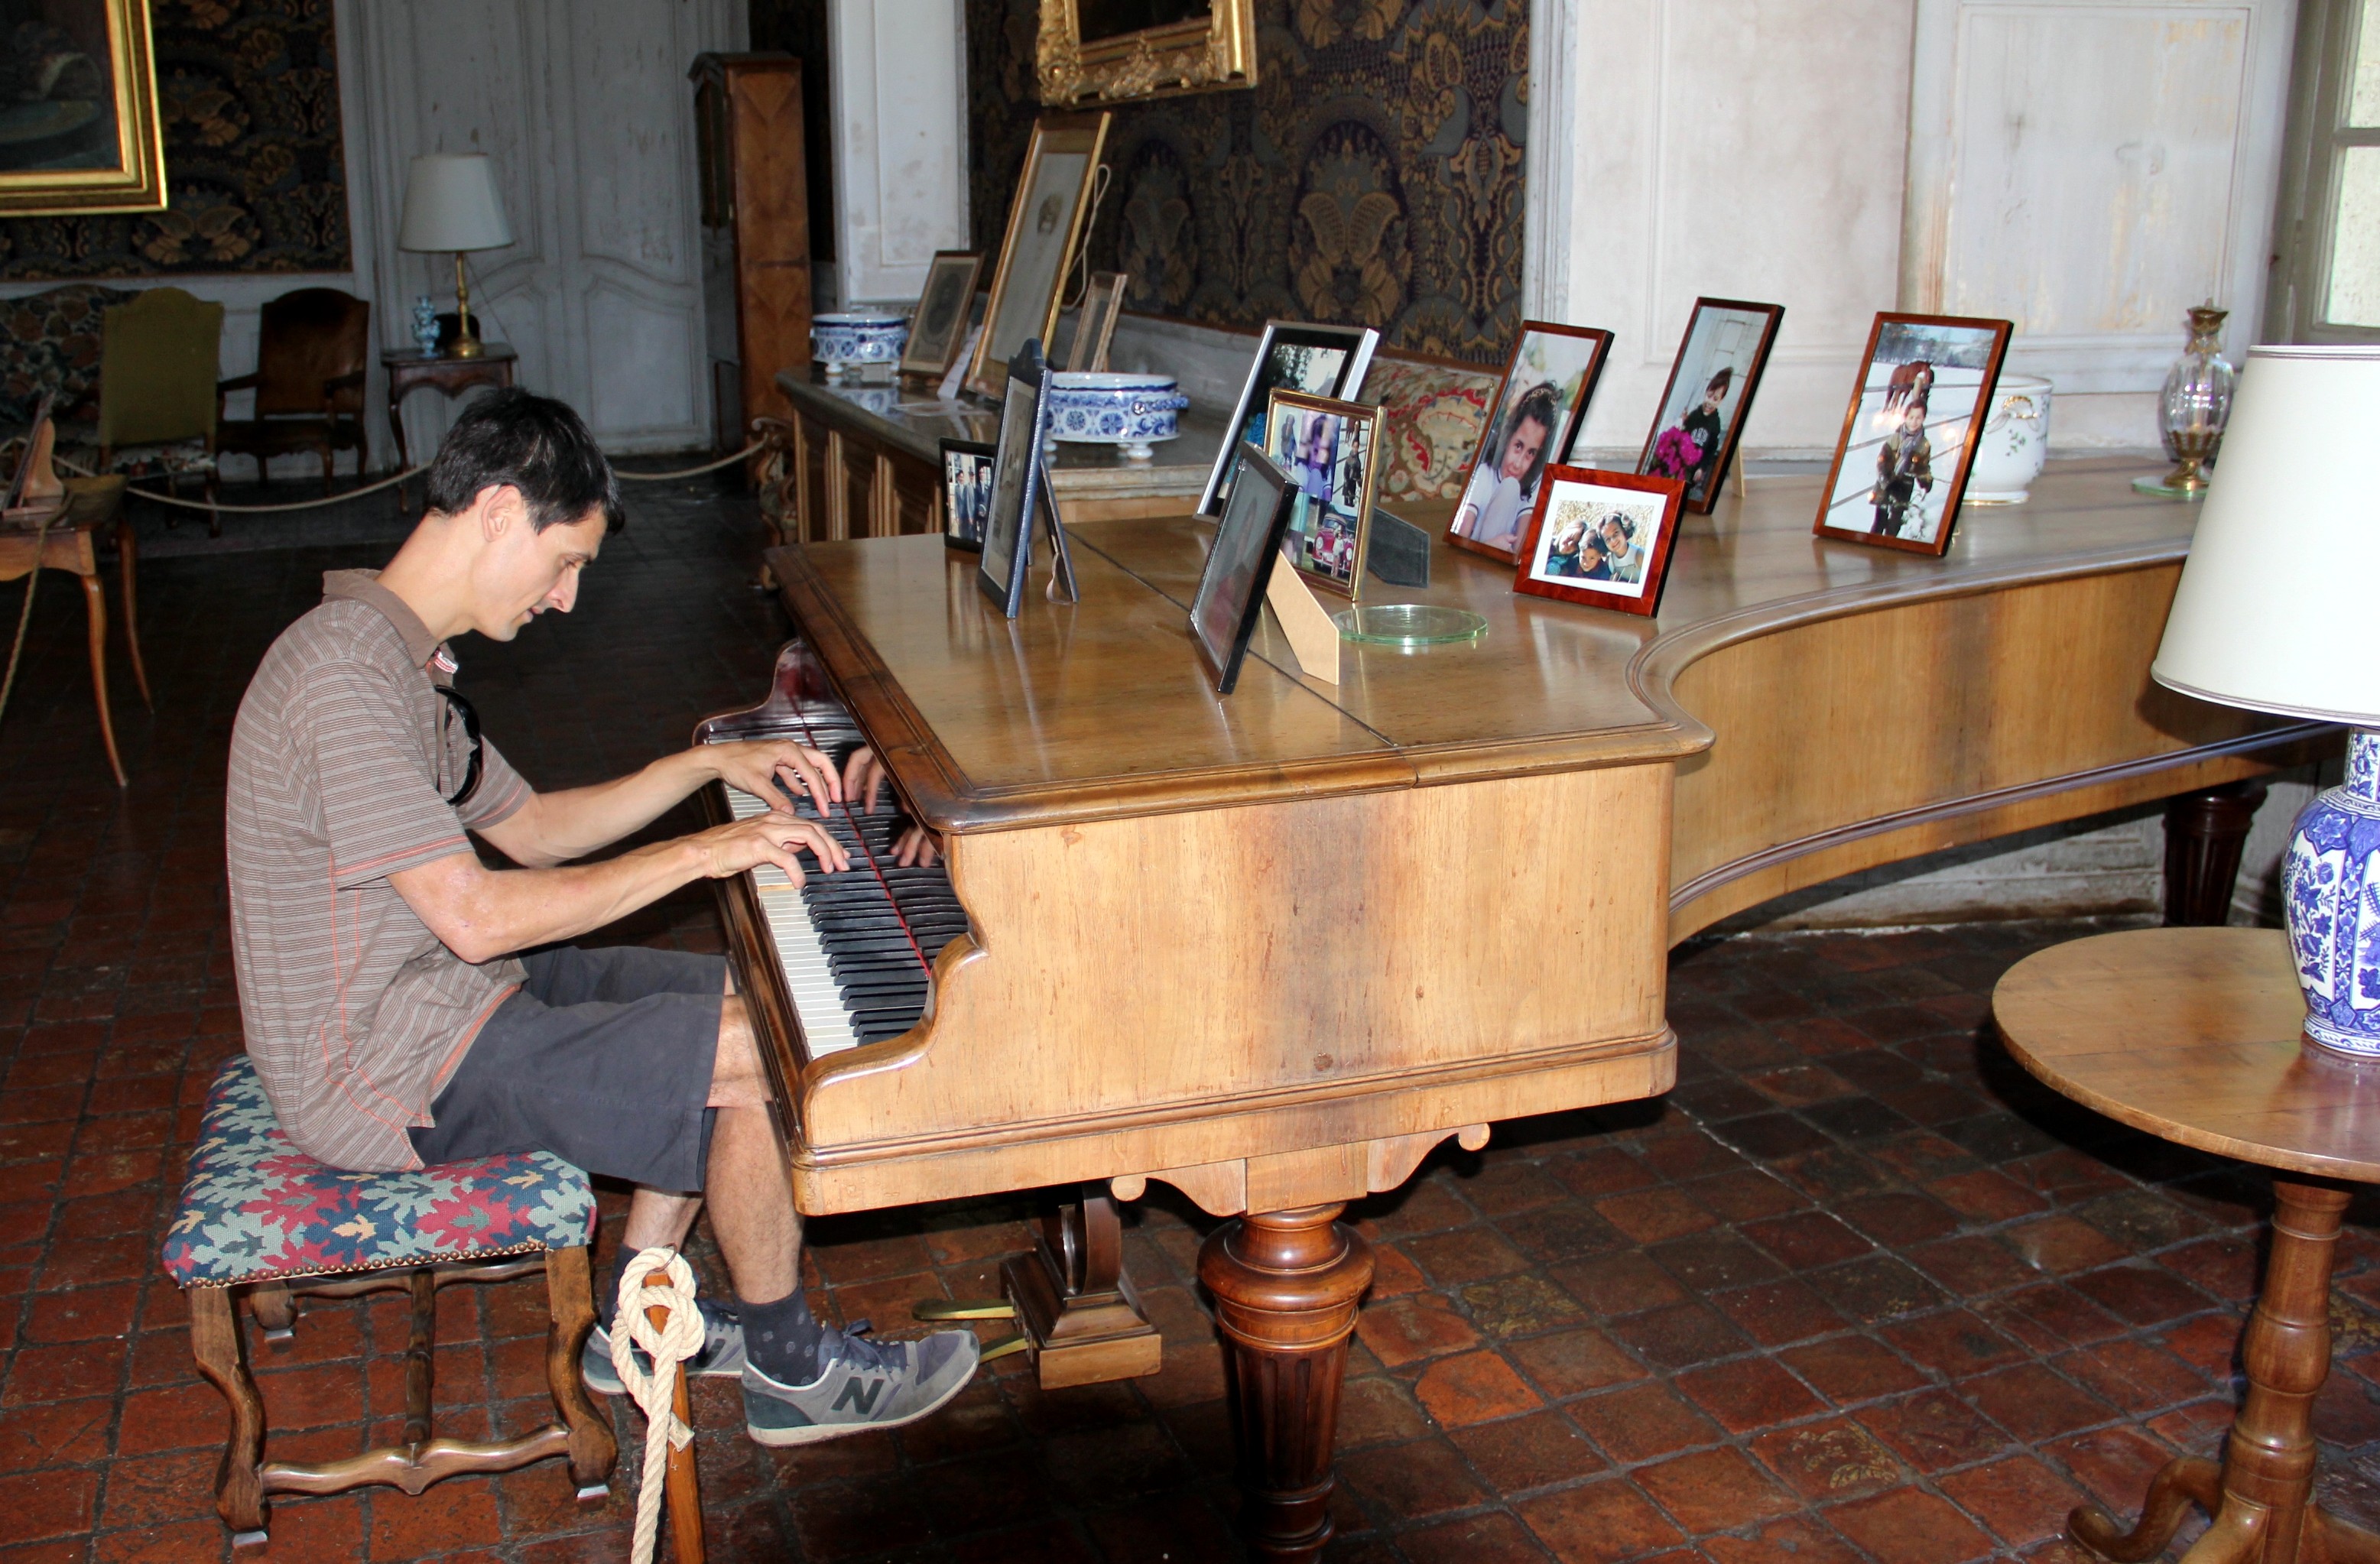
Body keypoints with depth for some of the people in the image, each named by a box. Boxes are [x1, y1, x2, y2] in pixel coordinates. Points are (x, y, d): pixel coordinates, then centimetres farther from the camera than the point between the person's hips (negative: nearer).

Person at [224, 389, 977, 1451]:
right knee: (758, 1060, -14)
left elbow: (531, 828, 17)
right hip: (389, 1078, -10)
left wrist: (706, 764, 9)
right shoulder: (344, 676, -24)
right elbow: (478, 917, -29)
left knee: (735, 1001, 10)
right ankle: (791, 1374, 6)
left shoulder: (394, 656, 9)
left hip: (427, 998, 10)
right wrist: (699, 854, -22)